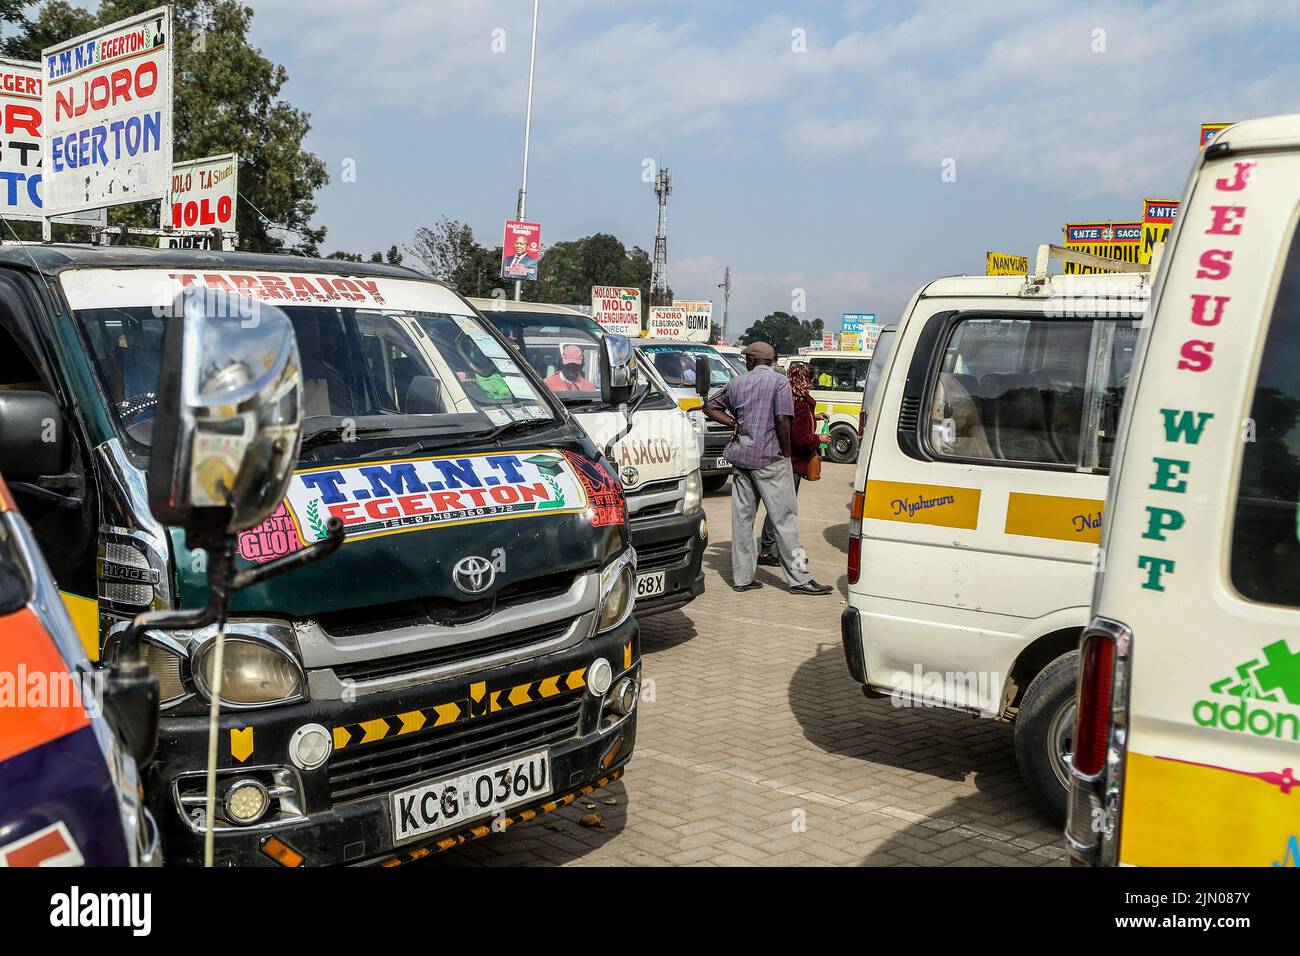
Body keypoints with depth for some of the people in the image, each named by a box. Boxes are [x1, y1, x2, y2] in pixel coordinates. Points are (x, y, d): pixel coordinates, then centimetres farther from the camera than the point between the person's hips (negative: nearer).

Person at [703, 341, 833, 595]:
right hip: (769, 457, -6)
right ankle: (798, 578, -1)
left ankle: (742, 577, 11)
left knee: (742, 517, 8)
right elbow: (782, 420, -14)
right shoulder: (778, 381, -5)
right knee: (784, 517, -3)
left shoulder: (736, 383, 12)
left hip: (740, 455, 6)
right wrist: (786, 453, -5)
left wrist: (735, 424, 11)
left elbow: (710, 407, 19)